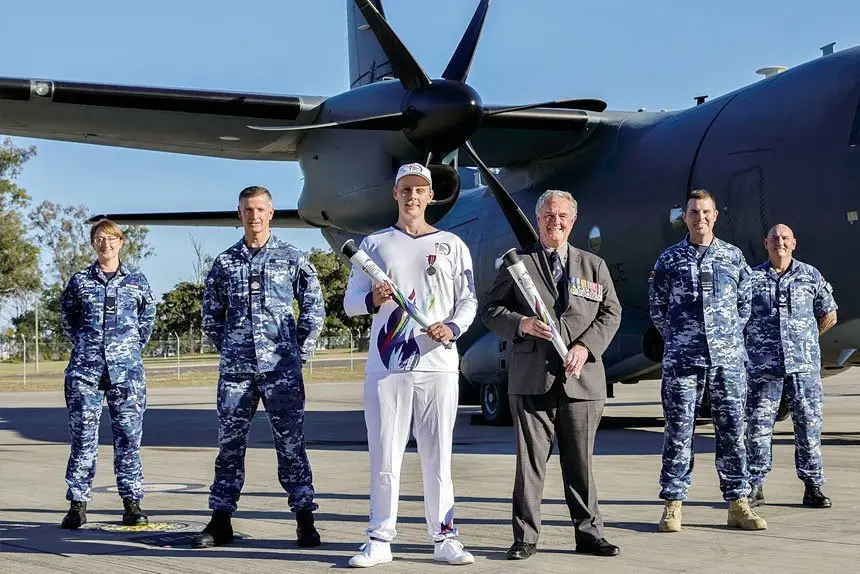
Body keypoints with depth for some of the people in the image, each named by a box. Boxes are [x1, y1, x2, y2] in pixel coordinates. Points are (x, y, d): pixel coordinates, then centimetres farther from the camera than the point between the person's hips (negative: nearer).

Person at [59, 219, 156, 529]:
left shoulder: (137, 280, 8)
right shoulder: (79, 281, 8)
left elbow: (147, 318, 16)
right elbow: (68, 317, 18)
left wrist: (133, 347, 11)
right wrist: (85, 345, 11)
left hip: (126, 369, 0)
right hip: (85, 368, 0)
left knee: (128, 436, 0)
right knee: (83, 437, -1)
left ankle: (132, 504, 6)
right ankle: (78, 504, 5)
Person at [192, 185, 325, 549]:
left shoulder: (291, 258, 5)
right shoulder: (225, 262, 10)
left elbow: (314, 308, 9)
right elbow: (211, 314, 19)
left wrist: (300, 351, 4)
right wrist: (227, 349, 11)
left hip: (281, 368, -2)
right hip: (235, 369, 2)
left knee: (290, 440, -2)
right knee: (230, 443, 6)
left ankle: (304, 520, 4)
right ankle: (221, 521, 13)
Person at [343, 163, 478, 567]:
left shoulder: (452, 245, 12)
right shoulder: (375, 244, 12)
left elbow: (468, 300, 9)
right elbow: (350, 301, 9)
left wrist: (452, 328, -11)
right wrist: (373, 300, -14)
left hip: (438, 364, 0)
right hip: (386, 365, 0)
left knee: (438, 454, 3)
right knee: (384, 454, 0)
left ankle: (443, 537, 9)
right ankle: (380, 539, 6)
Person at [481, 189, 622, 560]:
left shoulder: (594, 266, 15)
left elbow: (611, 313, 10)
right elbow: (491, 310, 6)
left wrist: (585, 347, -6)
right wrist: (522, 324, -14)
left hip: (581, 378, 2)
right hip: (531, 379, -2)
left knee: (580, 461, 7)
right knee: (530, 460, 1)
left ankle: (588, 533, 15)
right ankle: (525, 537, 7)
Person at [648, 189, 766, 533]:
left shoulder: (733, 256, 9)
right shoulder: (669, 259, 6)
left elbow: (745, 302, 17)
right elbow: (656, 306, 12)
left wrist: (731, 334, 9)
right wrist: (676, 337, 7)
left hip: (728, 358, 2)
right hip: (682, 359, -1)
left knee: (732, 429, 4)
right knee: (679, 431, -1)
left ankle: (738, 503, 11)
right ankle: (673, 504, 5)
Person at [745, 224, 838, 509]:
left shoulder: (811, 276, 8)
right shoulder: (751, 277, 5)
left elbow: (829, 316, 17)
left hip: (804, 364, 1)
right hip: (763, 366, -1)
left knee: (809, 424, 2)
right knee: (758, 426, 0)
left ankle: (813, 487, 10)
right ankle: (755, 487, 8)